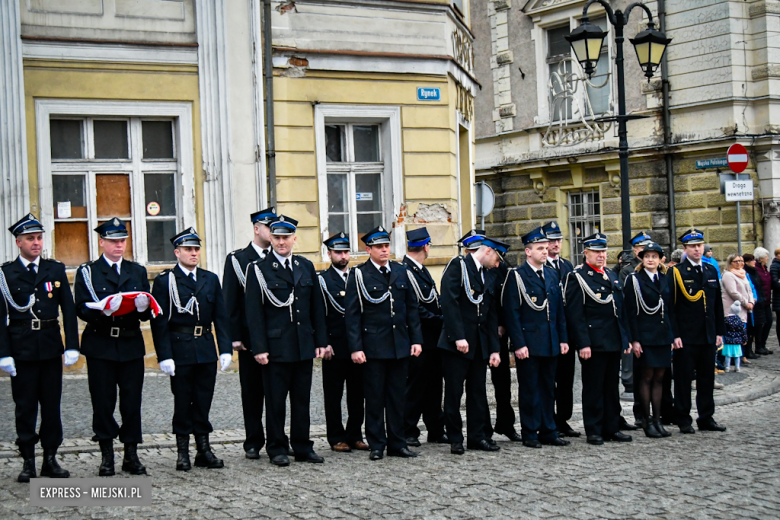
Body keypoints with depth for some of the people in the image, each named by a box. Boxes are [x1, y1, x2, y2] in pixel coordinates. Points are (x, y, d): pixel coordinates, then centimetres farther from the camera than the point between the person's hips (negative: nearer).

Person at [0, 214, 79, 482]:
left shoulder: (56, 269, 8)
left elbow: (69, 310, 6)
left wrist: (72, 346, -3)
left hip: (51, 347, 2)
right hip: (22, 350, -2)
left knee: (52, 405, 6)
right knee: (25, 407, 3)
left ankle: (50, 459, 14)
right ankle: (28, 462, 10)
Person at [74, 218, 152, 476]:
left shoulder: (138, 271, 14)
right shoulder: (87, 272, 4)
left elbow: (148, 312, 9)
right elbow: (82, 309, -7)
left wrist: (143, 306, -15)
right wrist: (103, 311, -26)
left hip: (132, 345, 2)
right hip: (100, 346, -2)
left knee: (132, 402, 2)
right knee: (103, 403, 1)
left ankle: (131, 455, 11)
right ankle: (106, 457, 10)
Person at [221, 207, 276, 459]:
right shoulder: (237, 260, 2)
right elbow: (230, 301, -1)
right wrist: (234, 336, -8)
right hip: (250, 338, -2)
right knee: (252, 391, 4)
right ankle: (253, 442, 11)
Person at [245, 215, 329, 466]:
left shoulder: (306, 267, 11)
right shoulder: (258, 270, -2)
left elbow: (316, 307, 13)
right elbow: (254, 312, -6)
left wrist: (321, 340, 7)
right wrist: (259, 348, -12)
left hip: (304, 346, 4)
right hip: (275, 347, -4)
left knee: (302, 399, 10)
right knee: (275, 401, 2)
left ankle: (302, 447, 18)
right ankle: (276, 448, 12)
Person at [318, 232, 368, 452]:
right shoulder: (322, 279, 0)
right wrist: (324, 344, -11)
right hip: (334, 349, -4)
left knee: (357, 393, 8)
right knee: (333, 395, 1)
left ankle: (355, 436, 16)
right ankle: (337, 438, 9)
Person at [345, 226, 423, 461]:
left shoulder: (401, 272, 10)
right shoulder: (358, 275, -3)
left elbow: (412, 308, 13)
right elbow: (352, 314, -4)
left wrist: (416, 339, 6)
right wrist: (355, 347, -11)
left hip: (400, 345, 4)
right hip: (373, 347, -4)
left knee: (398, 397, 8)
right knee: (374, 397, 2)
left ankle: (397, 443, 16)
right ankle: (376, 445, 10)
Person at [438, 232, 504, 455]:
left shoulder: (488, 278, 16)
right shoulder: (458, 266, -6)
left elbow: (492, 315, 16)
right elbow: (449, 302, -16)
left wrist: (494, 349, 9)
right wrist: (458, 337, -21)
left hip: (479, 344, 7)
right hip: (456, 343, -7)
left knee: (478, 392, 9)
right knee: (454, 392, 0)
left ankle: (477, 436, 17)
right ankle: (455, 439, 7)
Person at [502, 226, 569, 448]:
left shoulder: (552, 274, 13)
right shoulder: (516, 276, -7)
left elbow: (559, 310, 16)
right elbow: (511, 313, -10)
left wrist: (563, 338, 9)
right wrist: (518, 344, -16)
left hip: (551, 344, 6)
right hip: (528, 344, -6)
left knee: (548, 389, 11)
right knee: (529, 390, 0)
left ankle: (548, 432, 19)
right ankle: (530, 434, 8)